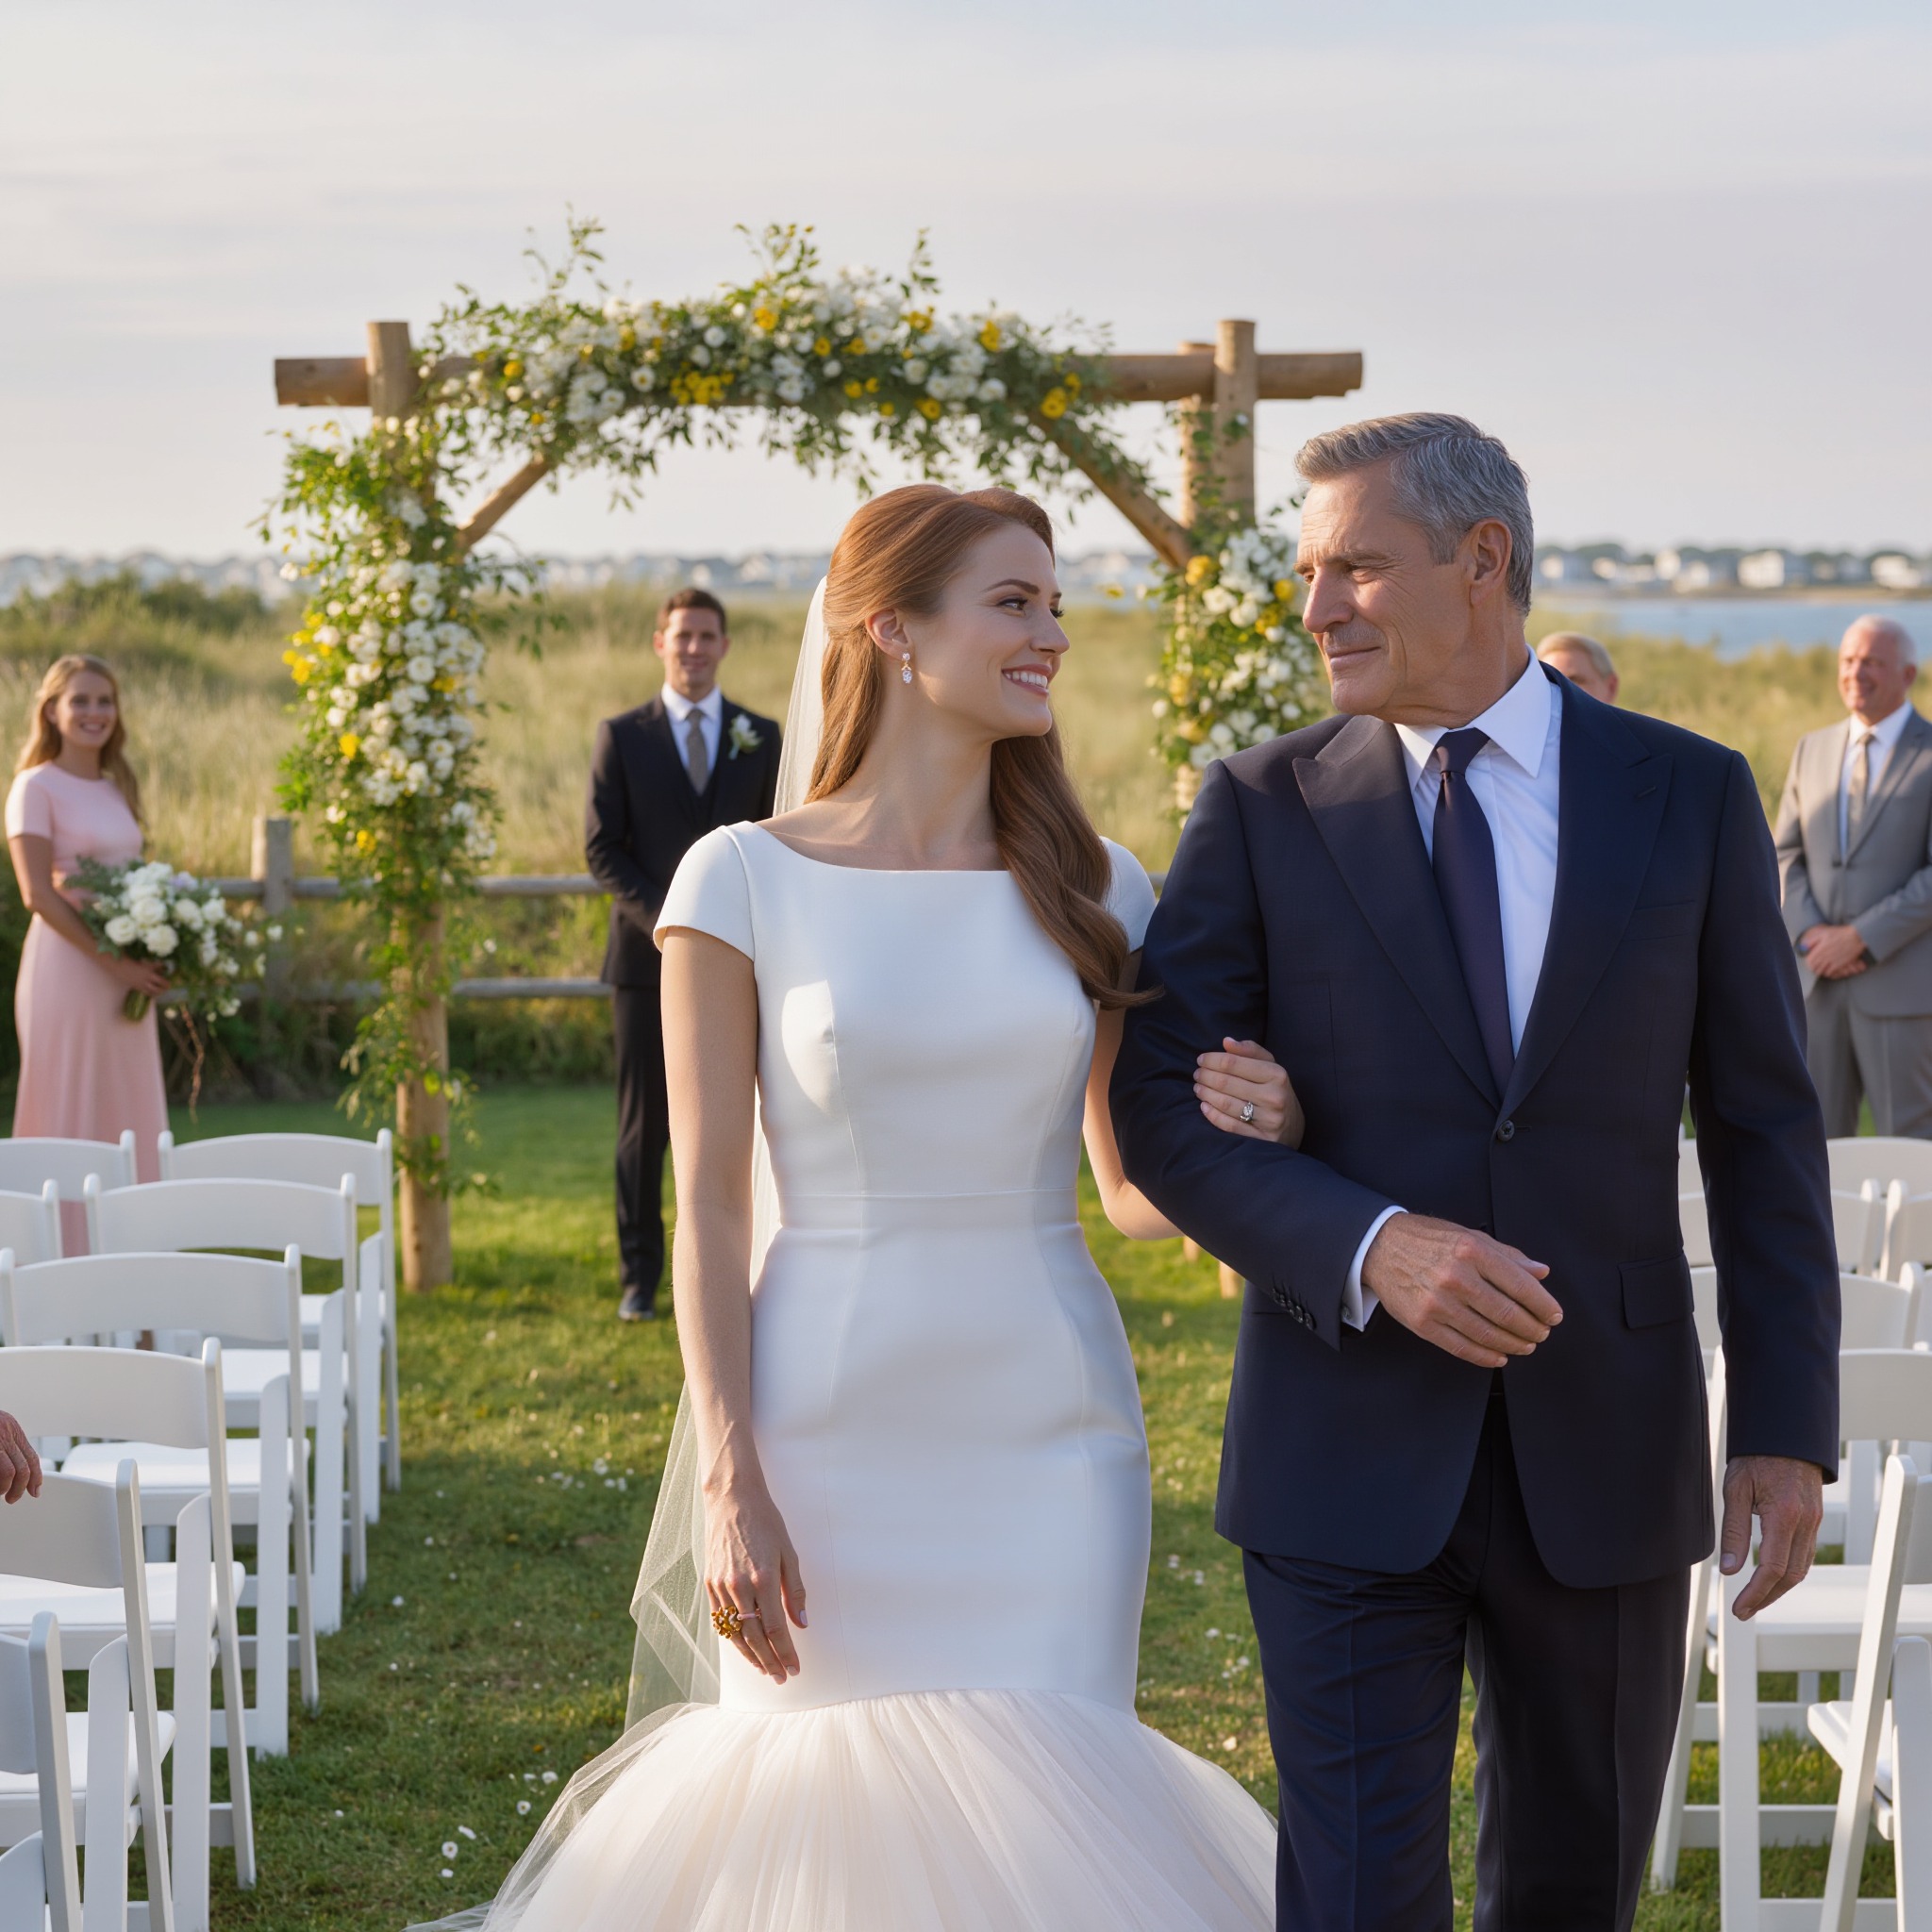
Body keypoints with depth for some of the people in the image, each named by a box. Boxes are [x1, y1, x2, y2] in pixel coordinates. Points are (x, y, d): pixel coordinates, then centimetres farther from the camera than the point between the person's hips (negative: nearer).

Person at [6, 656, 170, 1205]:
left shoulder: (116, 790, 15)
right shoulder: (36, 788, -6)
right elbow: (38, 893, -14)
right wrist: (112, 961, -18)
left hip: (127, 976, 7)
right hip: (68, 969, -7)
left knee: (131, 1125, 7)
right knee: (70, 1120, -4)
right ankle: (67, 1244, 0)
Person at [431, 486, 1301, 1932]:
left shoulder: (1092, 888, 7)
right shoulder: (747, 882, -2)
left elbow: (1134, 1191, 11)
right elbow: (710, 1205, -3)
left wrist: (1247, 1128, -12)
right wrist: (730, 1485, -10)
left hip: (1049, 1431, 3)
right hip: (827, 1432, -2)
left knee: (1053, 1811, 0)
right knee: (833, 1811, 0)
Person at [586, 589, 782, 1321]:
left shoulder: (760, 738, 9)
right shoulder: (622, 737, 5)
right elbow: (602, 847, 0)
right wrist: (663, 920, -12)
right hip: (647, 959, -1)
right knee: (643, 1126, 1)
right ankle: (639, 1277, 9)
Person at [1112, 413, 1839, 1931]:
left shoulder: (1691, 797, 2)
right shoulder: (1262, 811, 0)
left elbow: (1764, 1131, 4)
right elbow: (1160, 1109, -4)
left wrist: (1787, 1426, -2)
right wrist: (1371, 1248, -20)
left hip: (1603, 1454, 2)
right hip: (1352, 1456, -1)